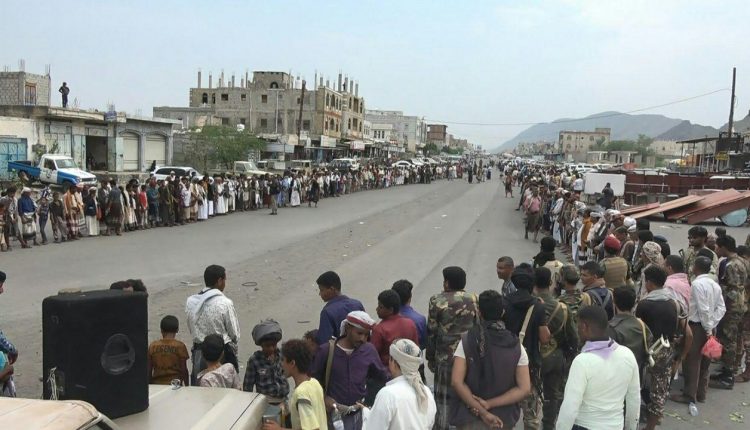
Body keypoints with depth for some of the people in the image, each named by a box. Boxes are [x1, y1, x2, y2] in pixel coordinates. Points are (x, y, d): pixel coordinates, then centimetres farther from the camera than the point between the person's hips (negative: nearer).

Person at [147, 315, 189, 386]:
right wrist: (187, 387, 7)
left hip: (157, 385, 3)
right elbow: (184, 370, -5)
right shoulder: (180, 346, -7)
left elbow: (149, 370, 4)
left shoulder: (152, 346, 0)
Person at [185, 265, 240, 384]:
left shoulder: (190, 302, -2)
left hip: (198, 353, 5)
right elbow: (234, 333, -8)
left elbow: (191, 329, 7)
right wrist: (233, 350, 10)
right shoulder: (225, 303, -16)